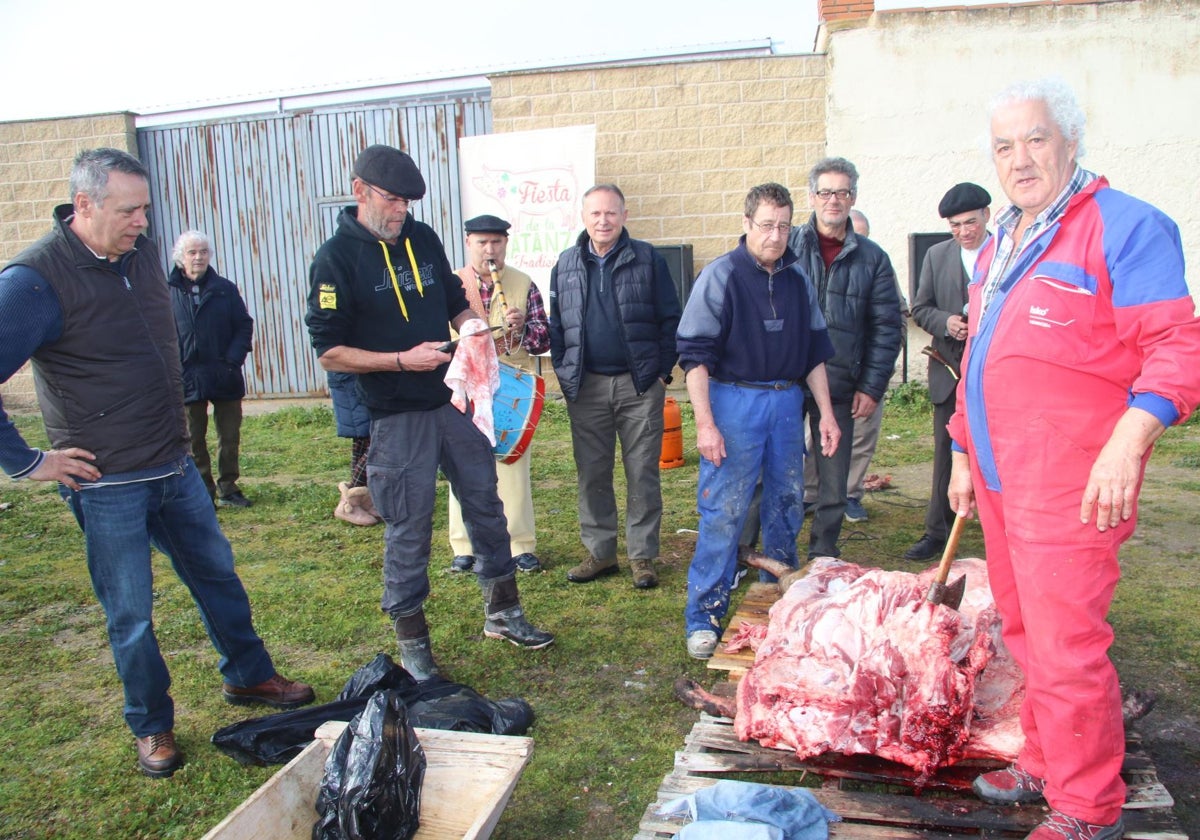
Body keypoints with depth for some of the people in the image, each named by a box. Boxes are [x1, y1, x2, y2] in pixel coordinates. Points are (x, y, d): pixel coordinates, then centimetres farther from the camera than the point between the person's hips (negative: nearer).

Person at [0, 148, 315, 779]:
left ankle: (248, 676, 37)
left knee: (217, 573, 18)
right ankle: (152, 727, 27)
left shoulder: (142, 253, 4)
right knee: (130, 615, 7)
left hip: (174, 467, 7)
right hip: (106, 483, -6)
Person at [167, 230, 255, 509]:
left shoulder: (225, 289, 5)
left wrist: (233, 359, -10)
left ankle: (228, 489, 21)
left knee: (230, 438, 8)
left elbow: (244, 326, 4)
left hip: (226, 378, 2)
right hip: (187, 379, -2)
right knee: (194, 440, 6)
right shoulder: (168, 291, -1)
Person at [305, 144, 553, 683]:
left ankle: (502, 613, 31)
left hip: (456, 401, 6)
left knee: (486, 506, 13)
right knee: (408, 532, 3)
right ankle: (412, 644, 20)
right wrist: (403, 360, -22)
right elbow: (329, 352, -13)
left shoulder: (423, 239, 7)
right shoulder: (336, 259, -11)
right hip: (397, 418, -6)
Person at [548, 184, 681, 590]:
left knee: (642, 473, 4)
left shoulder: (647, 259, 0)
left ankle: (643, 555, 14)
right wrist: (564, 371, 3)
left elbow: (670, 319, 1)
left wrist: (663, 370, -4)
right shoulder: (565, 265, 9)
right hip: (586, 386, 3)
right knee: (592, 474, 8)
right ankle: (600, 552, 21)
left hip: (640, 384, -2)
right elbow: (556, 325, 12)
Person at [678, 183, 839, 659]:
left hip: (787, 401, 6)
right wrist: (705, 423, -18)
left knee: (787, 504, 14)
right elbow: (695, 353, -11)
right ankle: (704, 618, 6)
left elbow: (815, 352, 16)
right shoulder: (721, 276, -7)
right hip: (734, 401, -6)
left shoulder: (797, 280, 9)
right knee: (724, 512, -5)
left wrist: (826, 413, 11)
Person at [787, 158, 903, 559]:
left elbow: (887, 326, 7)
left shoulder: (871, 258, 7)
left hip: (839, 387, 2)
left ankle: (823, 556, 24)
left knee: (833, 480, 9)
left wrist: (872, 387, 0)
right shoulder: (787, 245, 3)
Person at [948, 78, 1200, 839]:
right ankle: (1044, 767, 33)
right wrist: (963, 453, 22)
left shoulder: (1123, 225, -6)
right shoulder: (999, 247, 18)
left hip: (1067, 488, -8)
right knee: (1025, 635, 16)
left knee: (1065, 648, -3)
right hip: (1000, 480, 8)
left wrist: (1128, 442, -24)